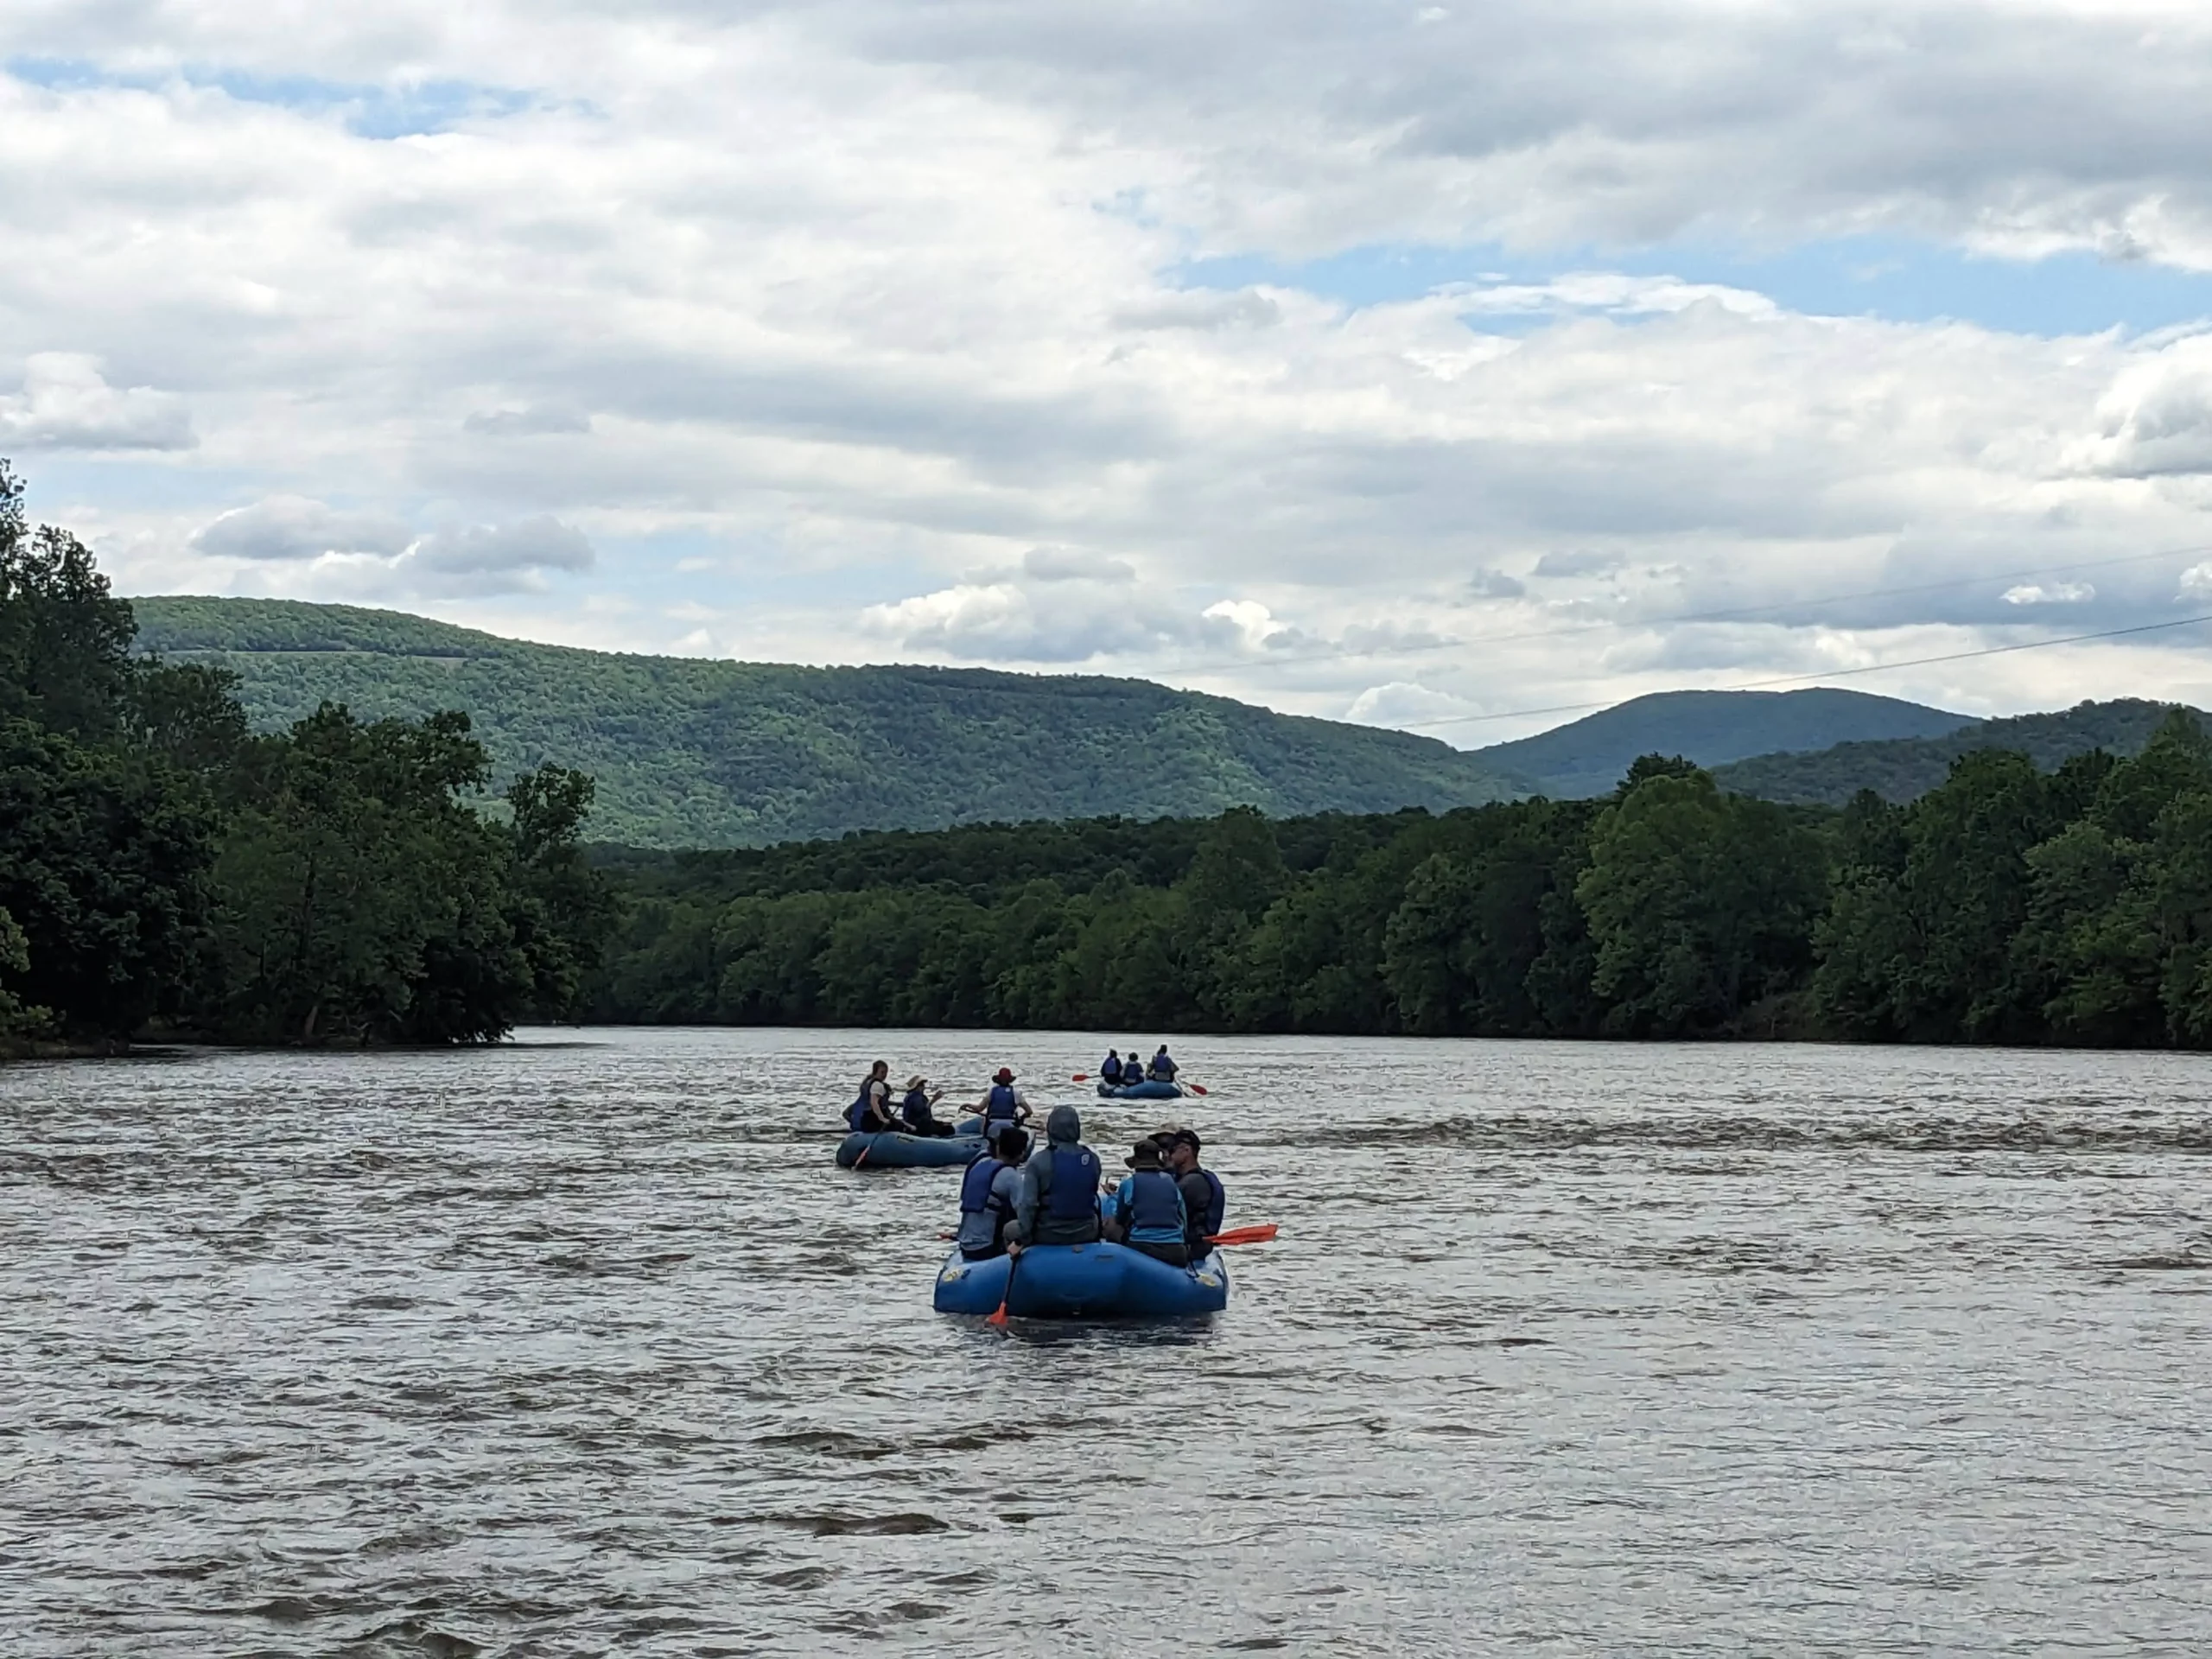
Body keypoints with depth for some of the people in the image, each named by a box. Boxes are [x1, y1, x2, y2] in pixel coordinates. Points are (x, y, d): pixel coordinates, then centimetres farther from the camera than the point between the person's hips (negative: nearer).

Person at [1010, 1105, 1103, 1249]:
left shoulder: (1038, 1161, -15)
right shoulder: (1092, 1159, -3)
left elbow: (1027, 1203, -16)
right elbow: (1092, 1194, 8)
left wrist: (1020, 1239, -10)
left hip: (1047, 1236, -3)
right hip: (1086, 1235, 3)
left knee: (1010, 1230, 26)